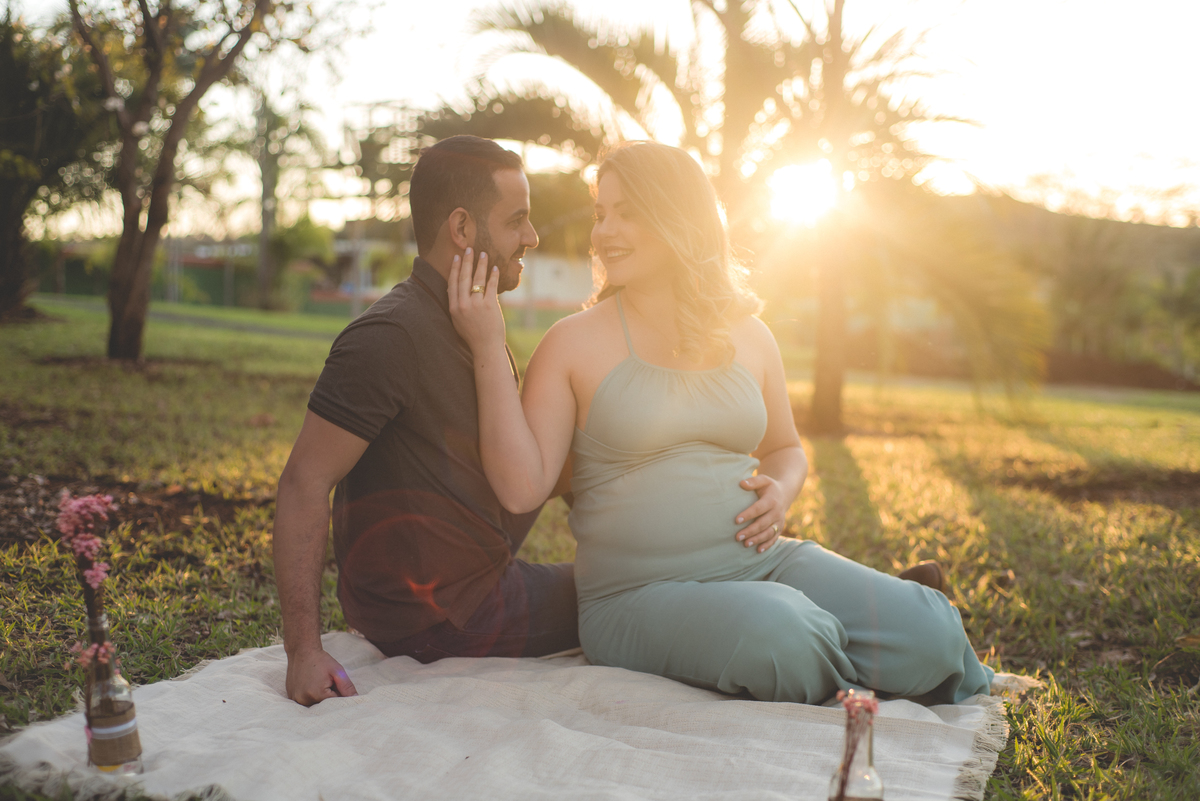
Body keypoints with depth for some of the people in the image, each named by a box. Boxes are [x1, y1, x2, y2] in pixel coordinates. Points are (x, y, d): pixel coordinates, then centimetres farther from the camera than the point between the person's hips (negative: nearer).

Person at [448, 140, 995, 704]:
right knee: (777, 637, -34)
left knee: (931, 635, -18)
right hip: (640, 594, -3)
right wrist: (489, 351, -15)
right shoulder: (572, 345, -2)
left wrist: (781, 490, 0)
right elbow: (522, 488, -13)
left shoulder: (747, 336, 9)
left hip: (762, 564, 4)